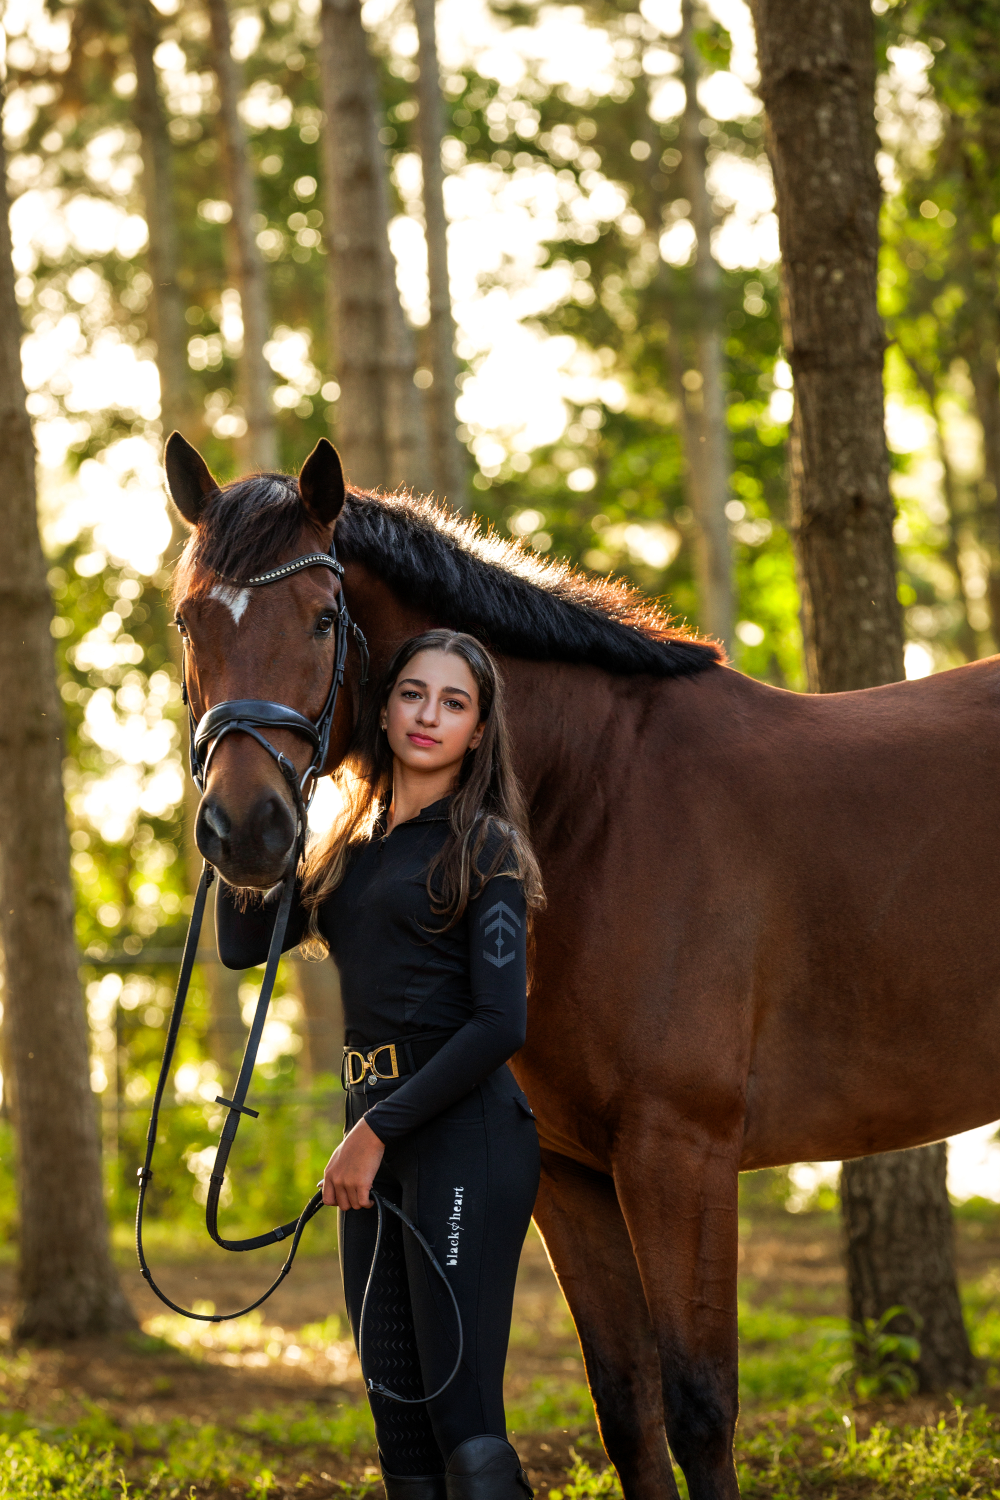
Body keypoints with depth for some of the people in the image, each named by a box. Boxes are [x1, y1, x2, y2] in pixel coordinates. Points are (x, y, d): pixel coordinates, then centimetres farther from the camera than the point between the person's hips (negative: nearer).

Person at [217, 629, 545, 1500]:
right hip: (377, 1142, 7)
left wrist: (378, 1131, -13)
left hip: (465, 1136, -7)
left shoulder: (482, 848, -4)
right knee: (400, 1428, 7)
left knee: (465, 1426, -13)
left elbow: (500, 1024, -12)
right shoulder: (355, 848, 17)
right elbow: (244, 945, 11)